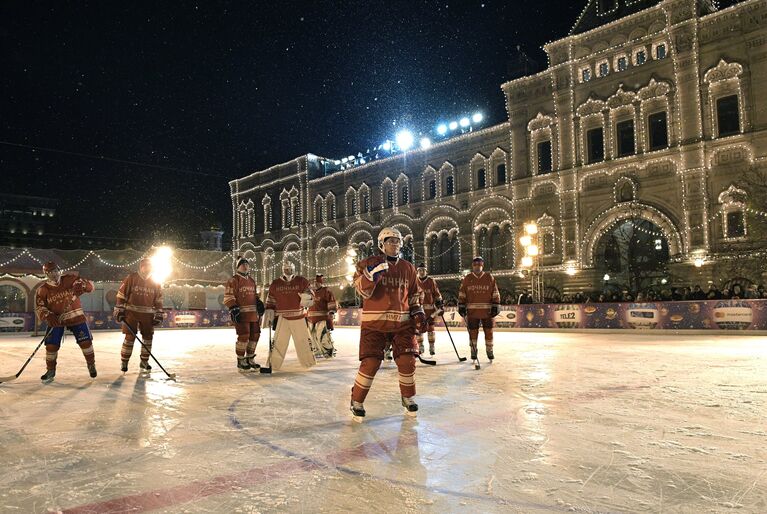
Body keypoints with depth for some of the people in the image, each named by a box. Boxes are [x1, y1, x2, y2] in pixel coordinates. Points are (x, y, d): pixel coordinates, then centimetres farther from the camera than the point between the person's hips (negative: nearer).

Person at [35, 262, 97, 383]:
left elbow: (89, 285, -9)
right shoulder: (43, 290, -5)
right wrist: (47, 315, -27)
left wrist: (82, 285, -32)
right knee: (51, 345, -4)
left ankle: (91, 365, 18)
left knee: (85, 341, -3)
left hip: (75, 317, -1)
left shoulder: (70, 279, -8)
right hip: (56, 320, 1)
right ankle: (50, 371, 16)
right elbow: (39, 308, -7)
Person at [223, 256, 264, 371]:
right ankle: (240, 361, 5)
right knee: (244, 336, -10)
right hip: (241, 314, -8)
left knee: (255, 335, 9)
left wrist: (259, 302, 10)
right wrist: (233, 310, -19)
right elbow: (228, 297, -11)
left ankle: (250, 359, 23)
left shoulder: (251, 281, 19)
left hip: (253, 313, 8)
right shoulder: (233, 280, -6)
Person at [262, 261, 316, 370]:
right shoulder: (275, 284, 4)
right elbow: (270, 302, 9)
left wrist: (307, 298, -22)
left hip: (299, 317, 0)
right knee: (278, 342, -3)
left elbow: (310, 296, 0)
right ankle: (273, 364, 6)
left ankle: (309, 361, 23)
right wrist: (268, 314, 0)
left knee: (303, 341, 8)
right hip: (282, 318, 0)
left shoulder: (302, 281, 0)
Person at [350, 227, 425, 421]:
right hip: (374, 322, -3)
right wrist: (372, 273, -29)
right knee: (370, 363, -8)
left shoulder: (408, 268, 9)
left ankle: (408, 397, 24)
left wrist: (418, 313, 7)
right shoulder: (369, 263, -4)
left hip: (402, 322, 4)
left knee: (407, 361, 0)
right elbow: (363, 290, -15)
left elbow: (414, 295, 19)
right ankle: (357, 401, 13)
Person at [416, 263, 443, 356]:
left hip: (430, 308, -2)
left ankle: (431, 347, 7)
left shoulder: (431, 281, 0)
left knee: (430, 327, 0)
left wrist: (440, 305, -2)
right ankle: (420, 347, 12)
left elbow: (437, 294, 3)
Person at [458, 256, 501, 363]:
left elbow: (495, 293, 4)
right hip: (472, 310, 0)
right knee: (473, 331, 3)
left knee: (489, 331, 4)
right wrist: (461, 306, 0)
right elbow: (462, 293, 7)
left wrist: (495, 306, -3)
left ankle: (489, 351, 18)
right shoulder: (467, 279, 5)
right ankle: (473, 351, 14)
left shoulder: (489, 278, 4)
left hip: (487, 310, 0)